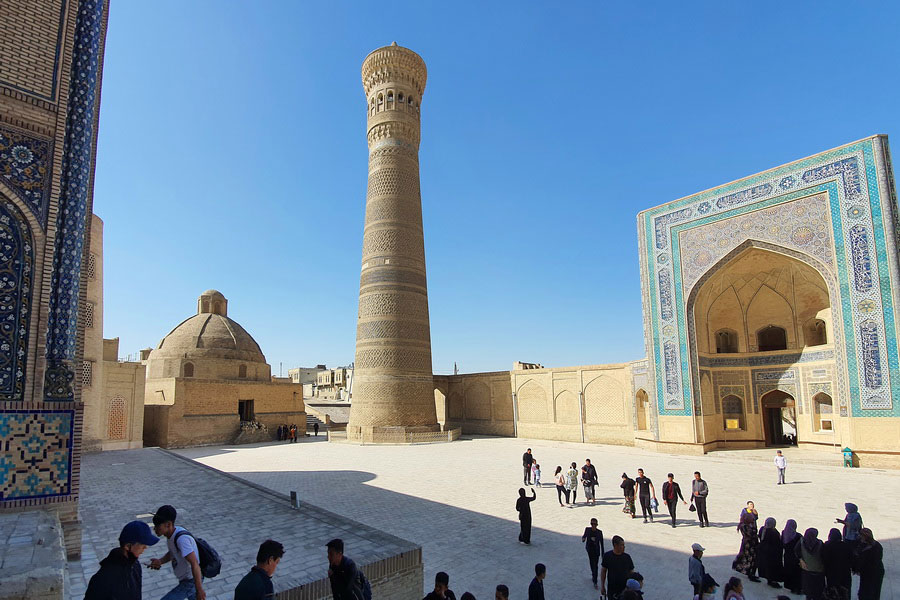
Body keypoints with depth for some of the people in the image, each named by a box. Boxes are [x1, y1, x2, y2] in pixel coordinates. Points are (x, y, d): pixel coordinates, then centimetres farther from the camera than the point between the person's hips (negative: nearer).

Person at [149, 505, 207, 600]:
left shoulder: (182, 539, -31)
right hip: (185, 578, 9)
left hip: (191, 581, -9)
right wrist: (160, 561, -7)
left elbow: (194, 564, -33)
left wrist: (199, 590, -31)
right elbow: (172, 553, 13)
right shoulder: (171, 533, -4)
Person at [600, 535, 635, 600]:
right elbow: (603, 571, 0)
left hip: (625, 588, 1)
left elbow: (631, 572, 3)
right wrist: (602, 586, 2)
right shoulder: (607, 556, -8)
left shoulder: (627, 557, -6)